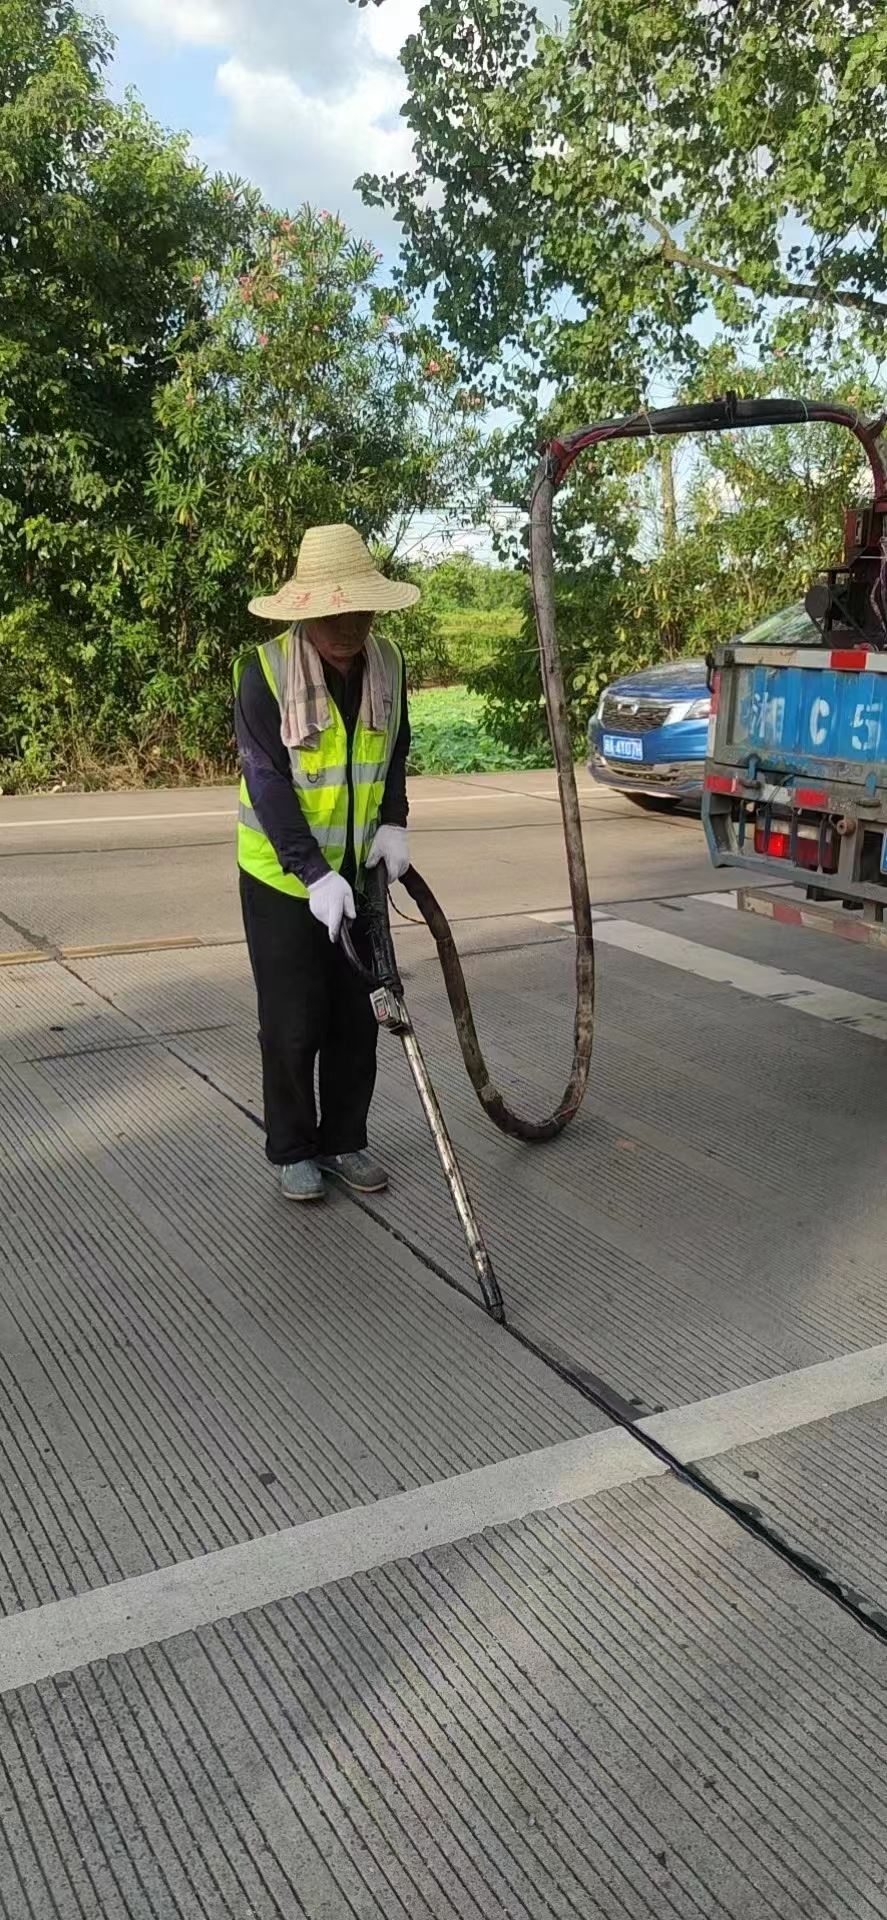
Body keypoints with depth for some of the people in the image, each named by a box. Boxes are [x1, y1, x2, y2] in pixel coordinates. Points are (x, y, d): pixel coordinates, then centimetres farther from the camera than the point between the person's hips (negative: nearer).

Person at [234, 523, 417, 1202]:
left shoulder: (387, 662, -2)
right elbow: (267, 784, -22)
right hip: (283, 878, -4)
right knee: (293, 1025, 2)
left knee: (356, 1019, 10)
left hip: (356, 874, 5)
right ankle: (294, 1151, 19)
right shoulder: (265, 672, -18)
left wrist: (393, 823, -4)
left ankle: (345, 1141, 25)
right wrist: (314, 874, -28)